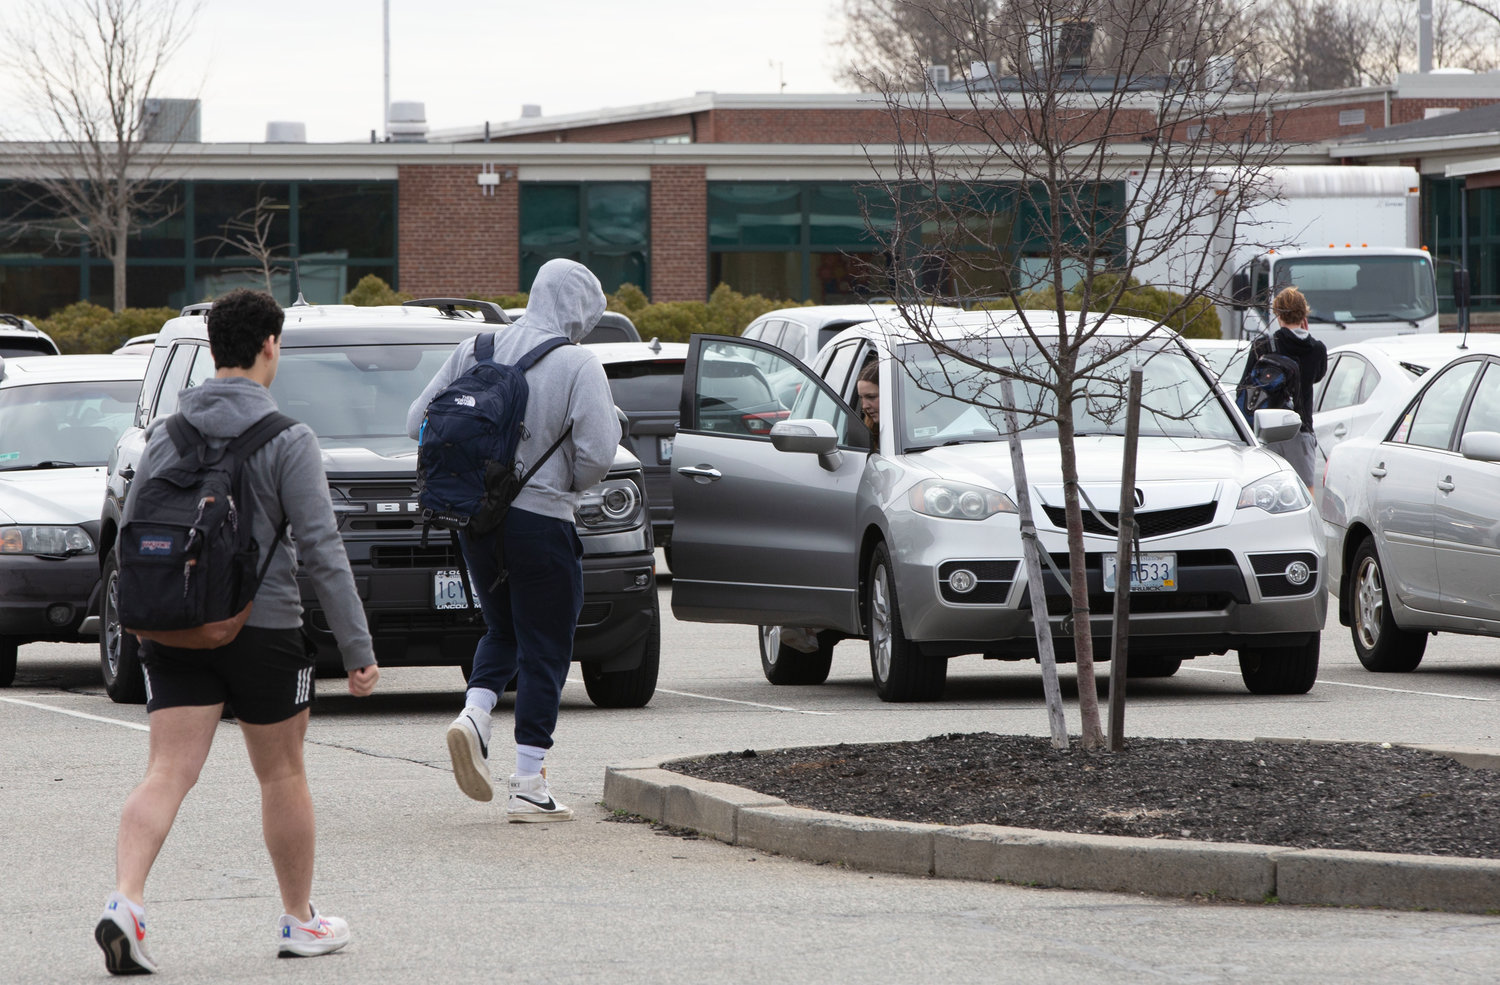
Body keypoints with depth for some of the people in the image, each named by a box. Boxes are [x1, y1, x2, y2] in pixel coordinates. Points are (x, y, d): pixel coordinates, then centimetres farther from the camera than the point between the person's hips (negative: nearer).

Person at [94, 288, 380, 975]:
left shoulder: (166, 432, 6)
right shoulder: (287, 439, -9)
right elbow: (321, 549, -12)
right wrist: (358, 648, -9)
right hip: (261, 626, -3)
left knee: (168, 773, -3)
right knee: (282, 774, 13)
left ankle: (125, 900, -24)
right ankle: (300, 922, 25)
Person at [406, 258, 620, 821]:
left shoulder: (475, 350, 4)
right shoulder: (577, 366, -11)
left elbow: (420, 421, 6)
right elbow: (596, 453, -17)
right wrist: (566, 484, 4)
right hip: (541, 519, -5)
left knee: (503, 631, 23)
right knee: (544, 650, 3)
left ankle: (474, 715, -2)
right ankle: (528, 785, 1)